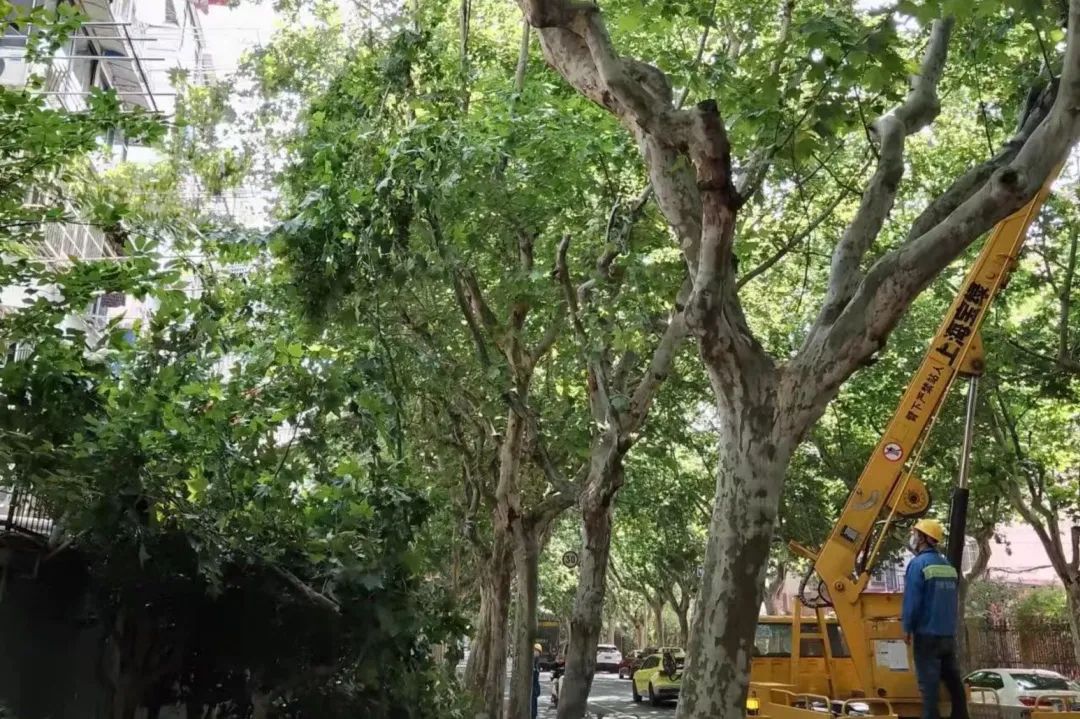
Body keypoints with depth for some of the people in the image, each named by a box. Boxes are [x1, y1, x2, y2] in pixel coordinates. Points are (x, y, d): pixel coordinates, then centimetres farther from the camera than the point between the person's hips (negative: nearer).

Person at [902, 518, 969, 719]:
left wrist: (907, 628, -7)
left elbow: (912, 600, -16)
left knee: (929, 682, -3)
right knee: (953, 680, 13)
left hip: (927, 634, -7)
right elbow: (953, 600, 17)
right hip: (948, 634, 7)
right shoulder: (948, 566, 10)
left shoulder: (918, 564, -13)